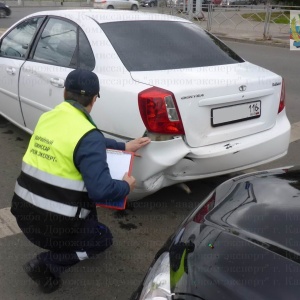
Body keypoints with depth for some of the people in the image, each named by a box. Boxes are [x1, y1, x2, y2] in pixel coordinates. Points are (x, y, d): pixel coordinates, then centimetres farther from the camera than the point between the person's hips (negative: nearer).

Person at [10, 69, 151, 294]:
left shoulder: (47, 118, 4)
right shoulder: (88, 135, -21)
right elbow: (101, 191, -26)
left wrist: (123, 147, 23)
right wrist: (126, 187, -5)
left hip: (24, 213, 7)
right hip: (52, 225, -7)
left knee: (85, 190, 25)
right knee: (103, 238, 20)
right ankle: (48, 265, 2)